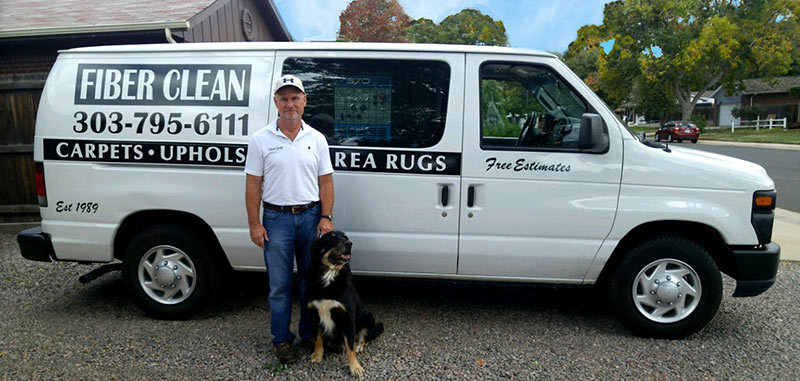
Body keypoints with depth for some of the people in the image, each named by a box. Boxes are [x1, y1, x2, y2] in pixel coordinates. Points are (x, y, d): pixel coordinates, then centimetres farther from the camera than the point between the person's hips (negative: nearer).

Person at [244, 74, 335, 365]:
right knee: (279, 284, 5)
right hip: (276, 218, -2)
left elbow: (325, 181, 5)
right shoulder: (261, 139, -1)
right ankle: (282, 340, 20)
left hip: (311, 217, 2)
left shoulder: (316, 139, 5)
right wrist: (254, 224, -6)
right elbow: (253, 185, -1)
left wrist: (326, 217, -3)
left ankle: (310, 333, 28)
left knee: (311, 280, 12)